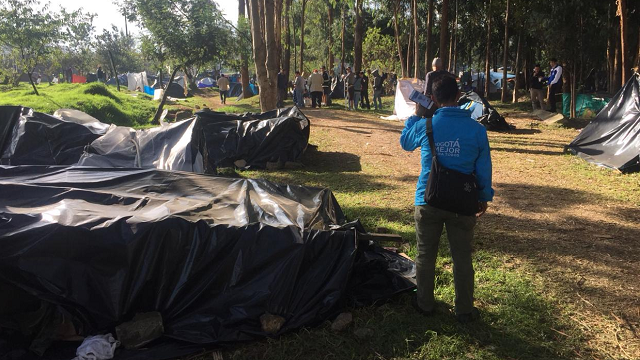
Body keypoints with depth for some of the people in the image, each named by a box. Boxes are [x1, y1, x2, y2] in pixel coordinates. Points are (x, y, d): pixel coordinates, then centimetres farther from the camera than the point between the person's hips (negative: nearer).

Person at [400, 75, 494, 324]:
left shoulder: (424, 125, -7)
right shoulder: (476, 129, -6)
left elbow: (405, 142, 15)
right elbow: (484, 168, 1)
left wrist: (417, 115, 23)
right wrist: (484, 197, 14)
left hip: (428, 201, 0)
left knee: (426, 255, 15)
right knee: (462, 258, 13)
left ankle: (425, 304, 28)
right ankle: (464, 310, 24)